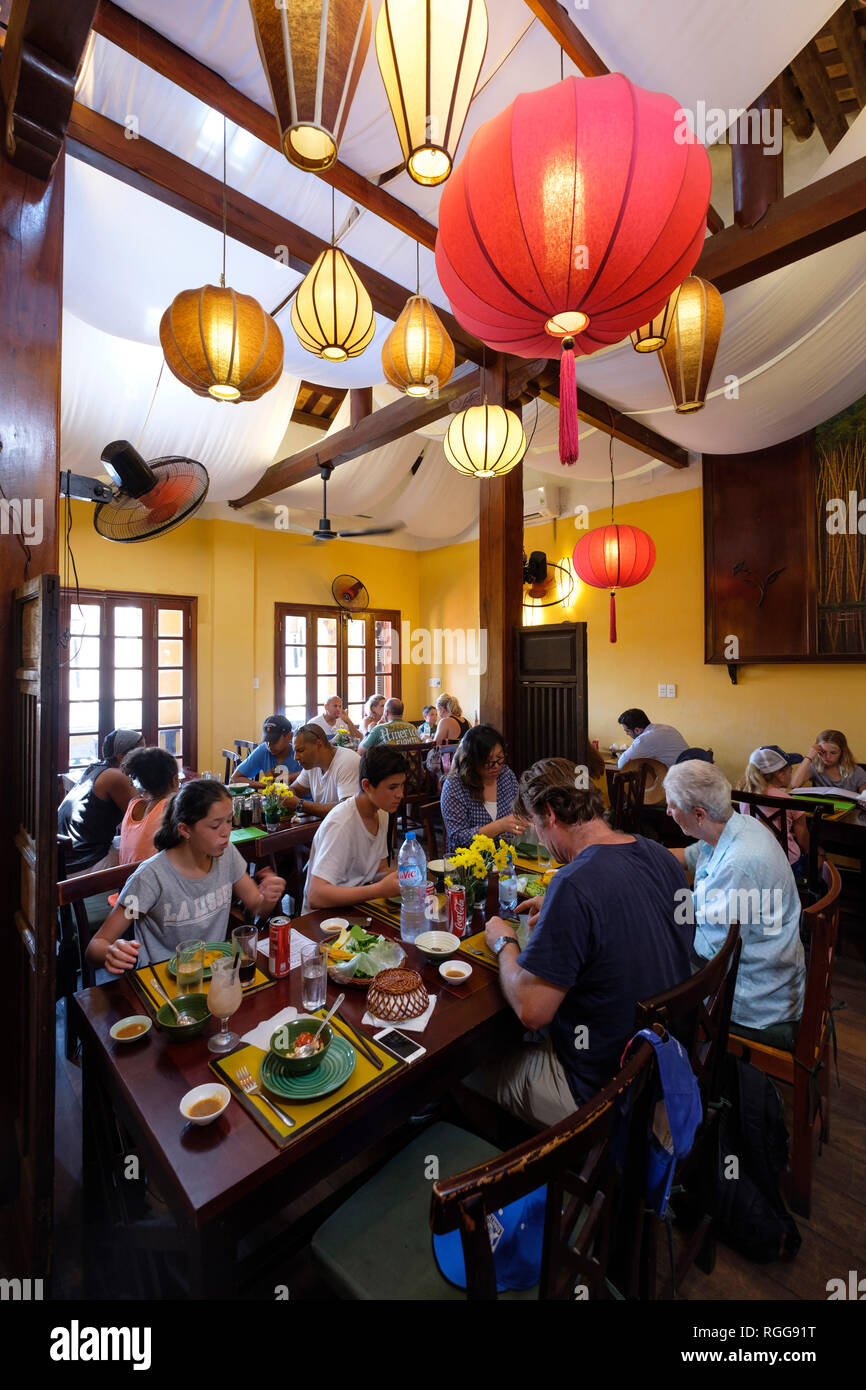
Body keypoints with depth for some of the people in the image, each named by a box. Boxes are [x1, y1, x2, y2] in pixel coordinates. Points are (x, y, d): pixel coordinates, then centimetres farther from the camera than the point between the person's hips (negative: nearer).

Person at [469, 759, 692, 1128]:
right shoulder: (658, 854, -6)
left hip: (603, 1087, -7)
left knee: (468, 1072, 11)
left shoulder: (576, 883, -32)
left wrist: (503, 942, -10)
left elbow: (531, 1010, -26)